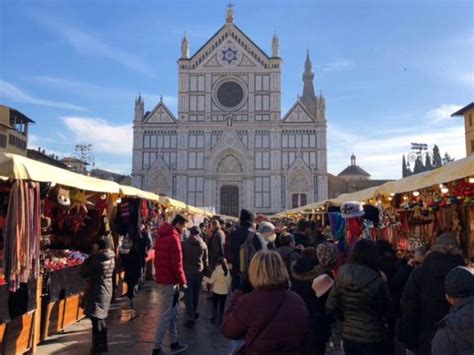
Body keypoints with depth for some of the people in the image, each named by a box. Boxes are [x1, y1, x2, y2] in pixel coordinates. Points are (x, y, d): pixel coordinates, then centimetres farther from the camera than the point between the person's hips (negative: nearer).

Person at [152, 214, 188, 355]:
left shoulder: (162, 236, 13)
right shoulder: (174, 238, -17)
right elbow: (176, 263, -20)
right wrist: (182, 281, -11)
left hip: (163, 279, 10)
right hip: (170, 281, -9)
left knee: (172, 313, 16)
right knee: (165, 315, -2)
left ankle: (174, 343, 24)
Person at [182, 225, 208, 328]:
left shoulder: (184, 243, -4)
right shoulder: (203, 244, 2)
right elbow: (205, 260, 8)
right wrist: (205, 271, 18)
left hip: (187, 272, -2)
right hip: (199, 272, 3)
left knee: (188, 295, 1)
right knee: (196, 294, 19)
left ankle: (191, 318, -2)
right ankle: (194, 312, 32)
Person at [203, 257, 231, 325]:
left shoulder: (216, 271, -15)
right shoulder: (227, 272, -3)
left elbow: (211, 281, -12)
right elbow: (229, 282, 3)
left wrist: (205, 278, 3)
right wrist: (228, 289, 18)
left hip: (216, 291, -2)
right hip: (224, 292, 2)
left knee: (214, 305, 16)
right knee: (221, 306, 11)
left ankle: (214, 318, 19)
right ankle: (219, 320, 13)